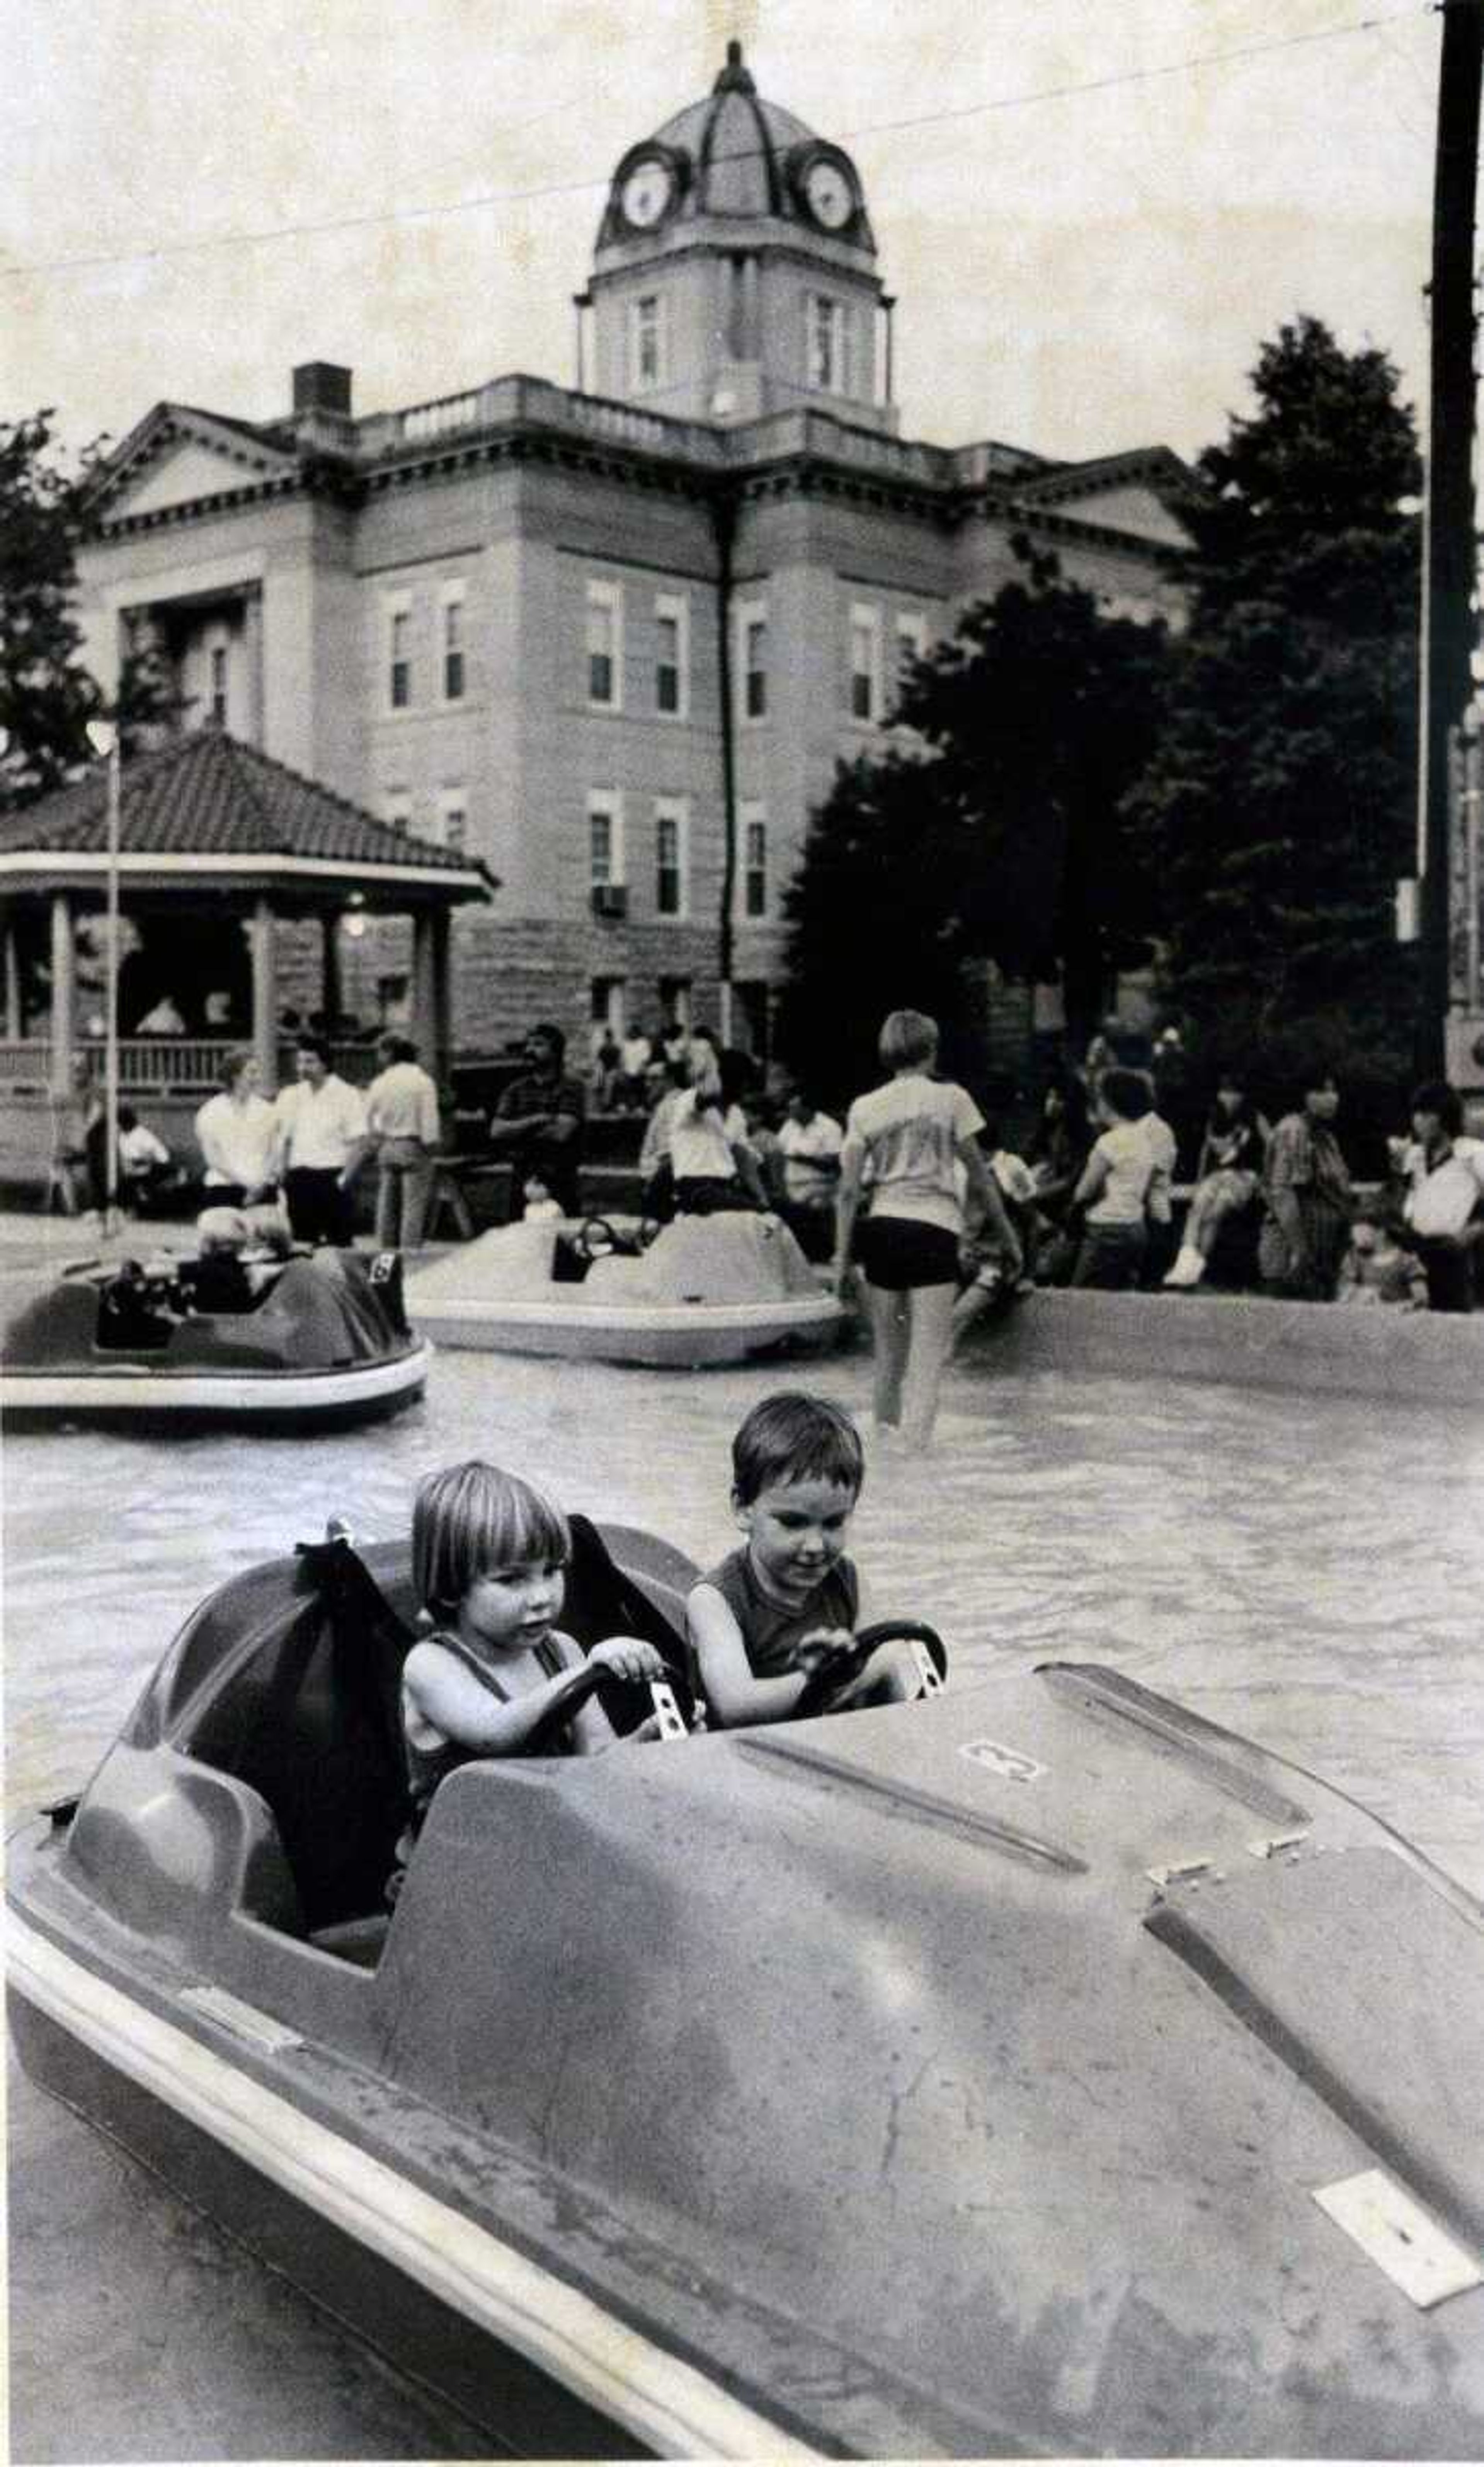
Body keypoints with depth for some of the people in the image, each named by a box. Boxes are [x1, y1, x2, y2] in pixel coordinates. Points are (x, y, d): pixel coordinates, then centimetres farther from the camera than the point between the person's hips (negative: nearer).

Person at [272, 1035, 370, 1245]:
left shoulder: (347, 1096, -4)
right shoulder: (292, 1096, 13)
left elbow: (361, 1143, -8)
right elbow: (283, 1139, 17)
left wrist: (344, 1179, -13)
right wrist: (281, 1175, 7)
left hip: (331, 1178, -5)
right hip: (299, 1179, 5)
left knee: (339, 1240, -5)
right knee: (302, 1240, 6)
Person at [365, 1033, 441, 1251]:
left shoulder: (379, 1083, 4)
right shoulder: (422, 1081, -6)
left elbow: (369, 1120, 9)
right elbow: (429, 1122, -10)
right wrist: (432, 1152, -5)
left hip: (386, 1149, 4)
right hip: (414, 1147, -4)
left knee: (387, 1206, 12)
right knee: (414, 1206, -3)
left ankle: (385, 1253, 15)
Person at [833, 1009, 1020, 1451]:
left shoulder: (865, 1108, 7)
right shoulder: (951, 1099, 1)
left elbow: (849, 1190, 2)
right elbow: (979, 1176, 4)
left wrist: (842, 1254, 6)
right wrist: (1007, 1234, 13)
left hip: (881, 1228, 4)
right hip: (934, 1230, -3)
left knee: (888, 1356, 15)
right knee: (928, 1357, -6)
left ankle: (885, 1436, 26)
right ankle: (914, 1443, -19)